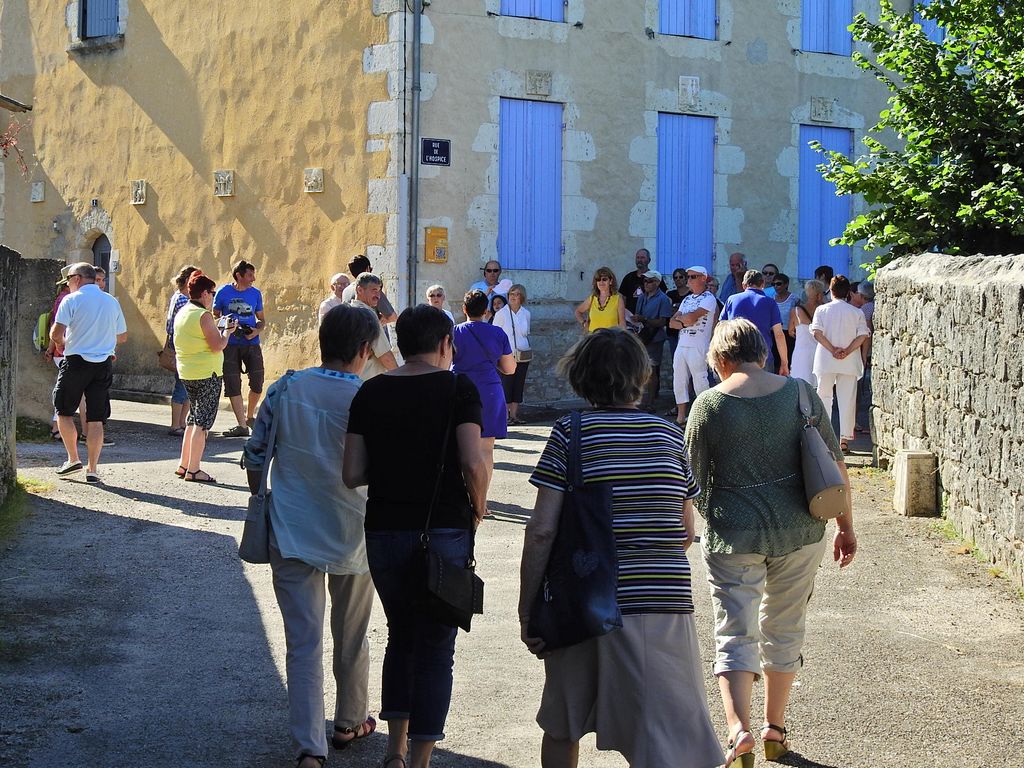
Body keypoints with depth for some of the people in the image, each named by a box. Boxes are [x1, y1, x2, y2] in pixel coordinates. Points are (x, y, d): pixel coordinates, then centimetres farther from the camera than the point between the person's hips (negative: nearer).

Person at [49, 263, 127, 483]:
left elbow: (56, 334, -13)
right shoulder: (112, 302, 8)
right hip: (104, 364, 4)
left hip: (76, 362, -4)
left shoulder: (71, 300, -7)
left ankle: (73, 459, 9)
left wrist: (60, 342, 8)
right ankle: (92, 469, 4)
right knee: (96, 418, 4)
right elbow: (122, 336, 14)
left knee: (63, 411, 13)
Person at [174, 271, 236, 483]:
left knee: (194, 418, 20)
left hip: (186, 373, 9)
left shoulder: (182, 313, 11)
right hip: (207, 374, -9)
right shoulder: (203, 315, -16)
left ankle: (183, 465, 22)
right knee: (202, 422, -2)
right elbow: (217, 346, -20)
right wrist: (227, 331, -3)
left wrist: (218, 328, 17)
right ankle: (193, 470, 0)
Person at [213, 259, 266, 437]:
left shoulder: (255, 293, 6)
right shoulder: (223, 292, -1)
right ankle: (242, 425, 2)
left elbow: (262, 320, 14)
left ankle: (250, 416, 23)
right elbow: (214, 316, 6)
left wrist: (256, 331, -8)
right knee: (233, 385, -3)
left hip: (252, 344, 2)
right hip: (230, 344, -2)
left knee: (257, 383, -3)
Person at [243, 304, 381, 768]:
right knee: (351, 639, 19)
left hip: (292, 535, 1)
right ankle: (349, 723, 36)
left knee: (303, 643, 3)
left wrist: (260, 500, 18)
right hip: (352, 537, -1)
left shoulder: (286, 389, -5)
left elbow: (255, 455, 2)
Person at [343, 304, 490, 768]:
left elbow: (352, 475, -1)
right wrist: (478, 508, 1)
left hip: (384, 533, 3)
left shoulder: (370, 393, 3)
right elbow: (473, 463, -17)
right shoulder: (458, 388, -6)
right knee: (436, 646, 8)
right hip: (444, 533, -3)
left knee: (401, 636, 21)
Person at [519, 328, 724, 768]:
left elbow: (542, 530, -8)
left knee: (561, 730, 21)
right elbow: (686, 533, 13)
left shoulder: (570, 433, -2)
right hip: (665, 603, 1)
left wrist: (526, 612, -2)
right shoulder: (669, 435, 7)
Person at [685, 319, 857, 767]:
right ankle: (775, 730, 30)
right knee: (784, 632, 18)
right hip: (798, 532, 3)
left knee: (735, 635, 2)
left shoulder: (709, 404, -7)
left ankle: (739, 730, -18)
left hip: (734, 535, -3)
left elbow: (694, 479, -2)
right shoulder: (800, 393, -1)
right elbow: (835, 466, 2)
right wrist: (846, 527, 12)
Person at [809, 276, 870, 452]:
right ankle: (845, 438, -1)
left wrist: (832, 349, -10)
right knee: (847, 399, 3)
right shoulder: (857, 312, 2)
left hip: (825, 360, 0)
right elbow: (862, 335, -8)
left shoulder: (822, 310, -1)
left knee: (824, 397, 9)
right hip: (849, 363, 0)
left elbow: (817, 333, -11)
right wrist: (847, 351, -10)